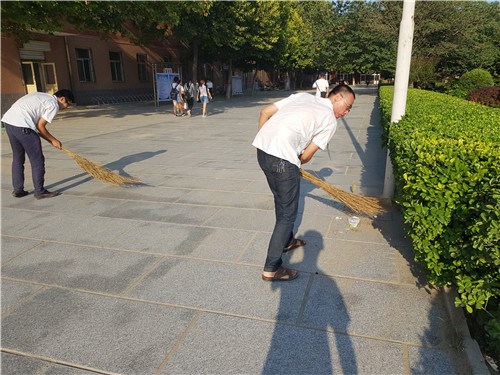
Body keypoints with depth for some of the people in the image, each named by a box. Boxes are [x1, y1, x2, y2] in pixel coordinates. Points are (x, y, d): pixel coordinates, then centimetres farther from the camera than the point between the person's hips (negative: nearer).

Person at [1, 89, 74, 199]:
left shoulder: (40, 95, 23)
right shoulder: (54, 105, -2)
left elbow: (14, 105, 22)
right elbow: (40, 126, -5)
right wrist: (53, 140, 7)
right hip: (22, 126, -9)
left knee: (17, 158, 18)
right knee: (37, 160, 1)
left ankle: (17, 190, 25)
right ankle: (39, 191, 7)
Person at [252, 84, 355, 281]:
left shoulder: (302, 96, 22)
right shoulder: (330, 121, 4)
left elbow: (265, 112, 18)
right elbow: (306, 156, 2)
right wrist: (295, 165, 23)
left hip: (261, 147, 8)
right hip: (282, 158, -8)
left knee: (281, 200, 26)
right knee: (288, 213, 4)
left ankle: (286, 241, 46)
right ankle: (271, 268, 10)